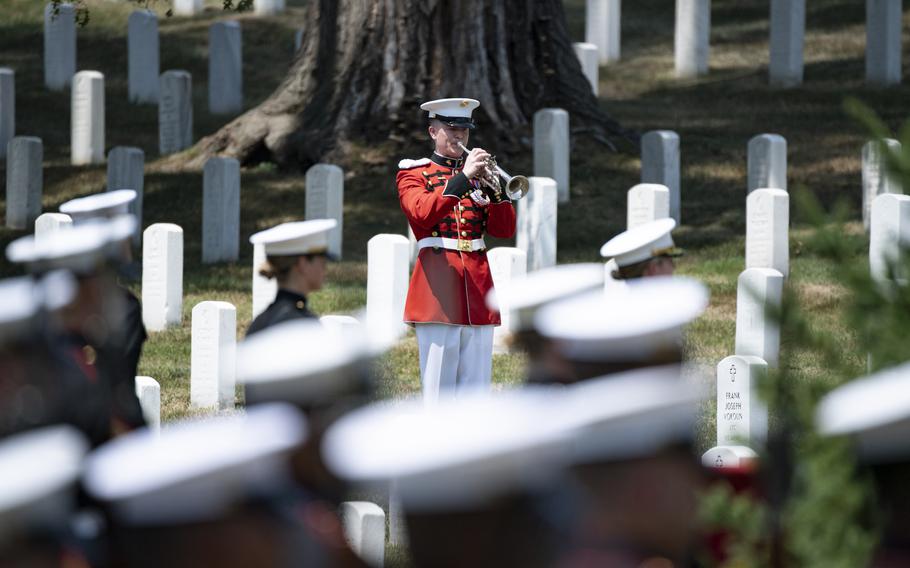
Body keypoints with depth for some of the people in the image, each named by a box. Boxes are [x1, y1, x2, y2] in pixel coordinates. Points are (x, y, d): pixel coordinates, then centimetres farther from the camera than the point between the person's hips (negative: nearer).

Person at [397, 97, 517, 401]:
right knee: (439, 385, -7)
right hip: (438, 290, -5)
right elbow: (422, 213, -16)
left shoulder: (478, 173, 18)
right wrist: (463, 178, -20)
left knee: (476, 386, 2)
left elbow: (504, 229, 9)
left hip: (477, 285, 5)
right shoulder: (413, 173, 5)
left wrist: (492, 187, -7)